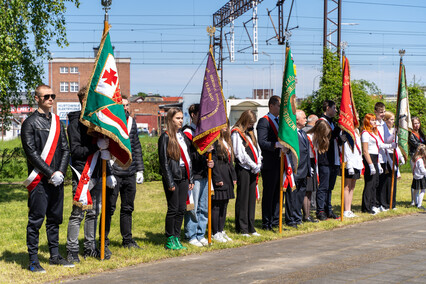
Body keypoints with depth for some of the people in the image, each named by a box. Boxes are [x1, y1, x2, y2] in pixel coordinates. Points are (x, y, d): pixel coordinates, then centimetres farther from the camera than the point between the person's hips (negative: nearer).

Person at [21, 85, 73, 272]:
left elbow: (65, 149, 11)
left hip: (57, 179, 6)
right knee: (36, 220, -4)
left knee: (55, 218, 12)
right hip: (39, 181, -6)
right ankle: (33, 261, 2)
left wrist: (60, 172, -4)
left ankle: (55, 256, 22)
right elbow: (32, 153, -11)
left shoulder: (57, 121, 14)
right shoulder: (30, 123, -4)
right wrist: (51, 173, -16)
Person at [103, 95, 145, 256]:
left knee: (128, 208, 14)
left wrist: (139, 169, 15)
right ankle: (104, 242, 5)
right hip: (114, 173, -6)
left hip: (130, 174, 6)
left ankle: (127, 240, 25)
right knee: (109, 208, -3)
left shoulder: (131, 122, 13)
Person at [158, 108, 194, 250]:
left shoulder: (183, 135, 14)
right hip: (172, 177, -6)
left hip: (183, 176, 7)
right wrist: (170, 182, -13)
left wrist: (190, 179, 14)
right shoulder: (165, 137, -7)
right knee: (173, 209, -3)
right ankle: (170, 240, 7)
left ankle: (176, 238, 15)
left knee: (181, 208, 7)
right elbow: (164, 161, -10)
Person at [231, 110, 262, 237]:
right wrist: (254, 165, -10)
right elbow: (240, 153, -14)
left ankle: (250, 227, 15)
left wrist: (258, 164, 2)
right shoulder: (236, 133, -7)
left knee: (252, 198, 9)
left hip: (253, 169, 8)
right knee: (243, 199, -4)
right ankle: (242, 229, 1)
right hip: (243, 169, -8)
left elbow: (257, 148, 18)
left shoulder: (250, 132, 18)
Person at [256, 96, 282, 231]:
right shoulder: (264, 121, -9)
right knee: (268, 194, -1)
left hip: (280, 163, 8)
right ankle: (266, 223, 6)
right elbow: (262, 142, -18)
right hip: (270, 164, -8)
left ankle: (275, 221, 22)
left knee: (278, 193, 13)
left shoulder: (280, 121, 18)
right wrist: (277, 144, -29)